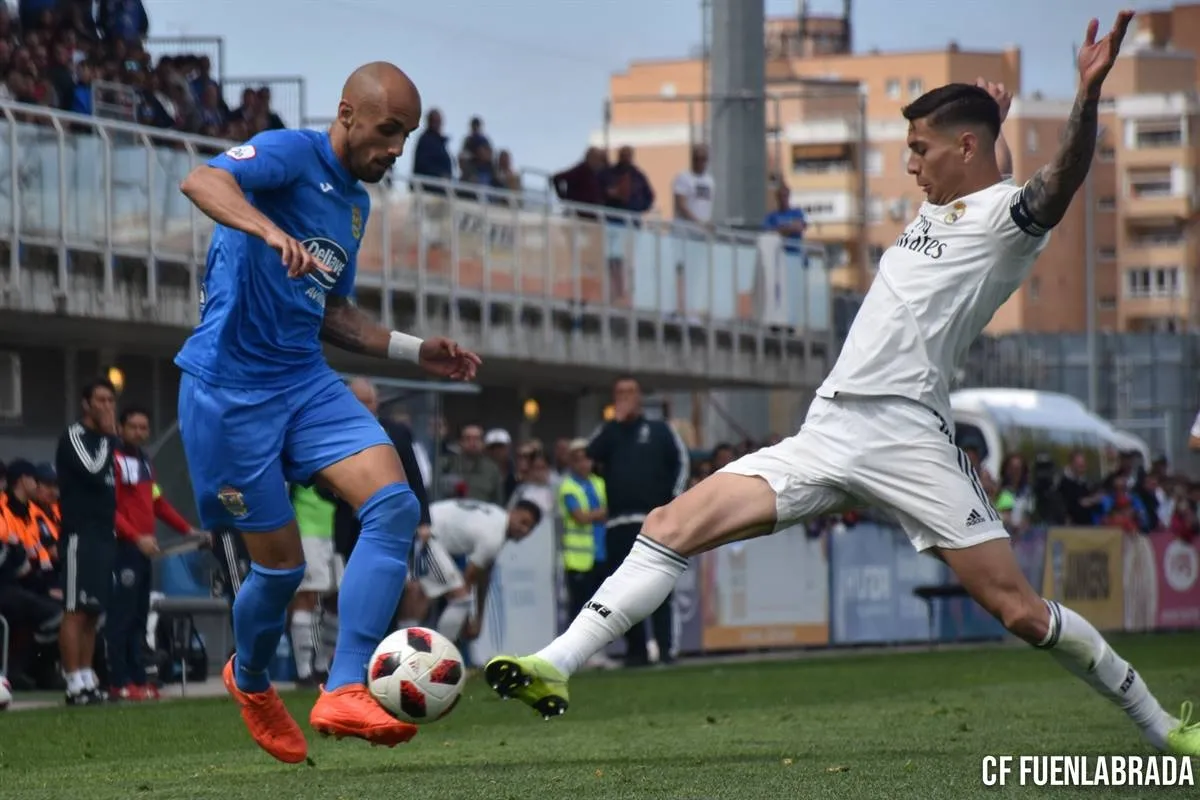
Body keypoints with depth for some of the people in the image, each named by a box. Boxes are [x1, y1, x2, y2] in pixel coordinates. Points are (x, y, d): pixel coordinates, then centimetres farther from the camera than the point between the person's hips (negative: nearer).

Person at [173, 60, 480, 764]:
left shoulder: (357, 204, 17)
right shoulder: (292, 154, -9)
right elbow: (201, 181, -30)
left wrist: (416, 351, 17)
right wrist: (270, 232, -47)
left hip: (305, 381, 7)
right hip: (230, 389, -7)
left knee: (395, 506, -17)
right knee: (281, 564, 0)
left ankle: (345, 692, -21)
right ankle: (251, 682, 33)